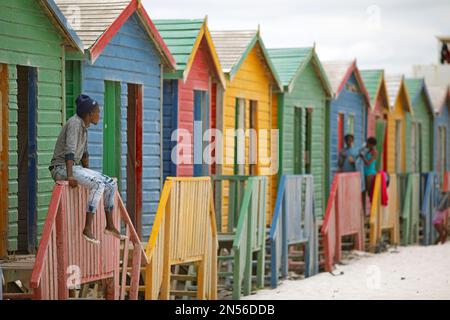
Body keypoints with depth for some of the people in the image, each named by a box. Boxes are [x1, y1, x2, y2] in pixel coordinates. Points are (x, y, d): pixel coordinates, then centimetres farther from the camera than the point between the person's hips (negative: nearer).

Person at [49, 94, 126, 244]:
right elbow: (70, 150, -26)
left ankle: (110, 226, 6)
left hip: (75, 167, 10)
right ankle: (87, 229, -31)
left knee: (111, 183, 2)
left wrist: (88, 173, 21)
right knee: (98, 185, -29)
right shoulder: (74, 123, -15)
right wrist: (70, 175, -33)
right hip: (61, 167, -10)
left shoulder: (84, 126, 14)